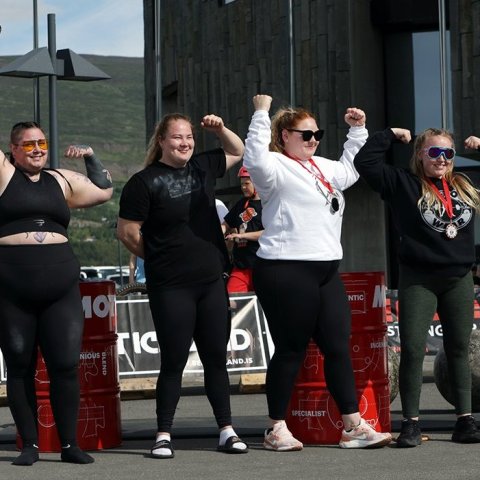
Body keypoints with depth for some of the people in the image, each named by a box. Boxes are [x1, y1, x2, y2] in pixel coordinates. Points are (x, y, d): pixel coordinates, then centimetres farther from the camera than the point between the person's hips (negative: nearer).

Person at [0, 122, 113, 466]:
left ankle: (70, 444, 6)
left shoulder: (61, 180, 18)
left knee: (66, 365, -2)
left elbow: (104, 190, 28)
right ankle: (30, 445, 11)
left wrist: (90, 156, 20)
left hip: (61, 290, 3)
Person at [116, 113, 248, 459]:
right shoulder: (144, 182, -8)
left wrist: (220, 130, 7)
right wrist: (160, 258, 5)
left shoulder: (202, 167, 9)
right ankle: (164, 435, 8)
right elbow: (127, 232, -5)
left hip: (212, 282, 5)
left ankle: (227, 430, 15)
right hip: (171, 287, -5)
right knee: (174, 361, -1)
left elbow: (238, 151, 25)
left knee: (216, 357, 8)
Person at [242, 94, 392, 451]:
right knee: (291, 351, -2)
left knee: (339, 348, 6)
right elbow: (255, 159, -29)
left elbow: (351, 169, 38)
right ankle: (276, 428, 9)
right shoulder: (277, 167, -7)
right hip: (286, 272, -8)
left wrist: (358, 130, 31)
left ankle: (354, 426, 10)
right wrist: (261, 113, -26)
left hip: (327, 272, 8)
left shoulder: (322, 167, 20)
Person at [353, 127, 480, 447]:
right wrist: (390, 135, -2)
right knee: (412, 350, -7)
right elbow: (365, 162, -8)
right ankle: (411, 424, 0)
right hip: (419, 279, -4)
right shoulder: (403, 184, -2)